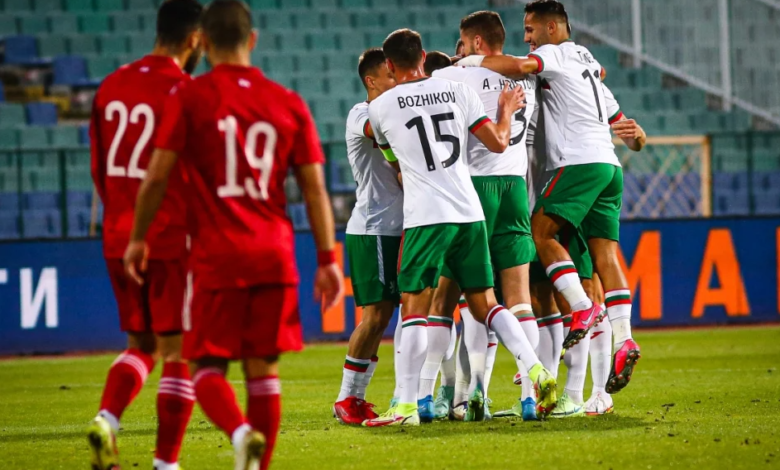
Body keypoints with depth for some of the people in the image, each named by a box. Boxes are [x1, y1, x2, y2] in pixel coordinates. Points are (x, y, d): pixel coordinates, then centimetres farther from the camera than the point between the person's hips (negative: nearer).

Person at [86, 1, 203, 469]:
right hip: (173, 241, -6)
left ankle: (107, 419, -4)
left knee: (142, 344, 19)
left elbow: (99, 172, 14)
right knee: (180, 352, 3)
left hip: (118, 241, 6)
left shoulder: (112, 86, 9)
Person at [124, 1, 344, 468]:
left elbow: (157, 176, -5)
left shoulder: (188, 98, -2)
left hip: (217, 257, -3)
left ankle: (242, 432, -25)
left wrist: (138, 238, 9)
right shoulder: (289, 103, 6)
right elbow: (315, 188, 5)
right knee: (264, 368, 11)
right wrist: (328, 260, 10)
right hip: (275, 255, 3)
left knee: (208, 366, 3)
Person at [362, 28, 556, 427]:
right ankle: (536, 371, 0)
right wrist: (507, 112, 28)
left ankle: (407, 406, -8)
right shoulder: (458, 91, 8)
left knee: (414, 308, -2)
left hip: (426, 217, -4)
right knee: (484, 303, 14)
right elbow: (498, 143, 8)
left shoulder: (380, 107, 2)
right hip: (470, 213, 4)